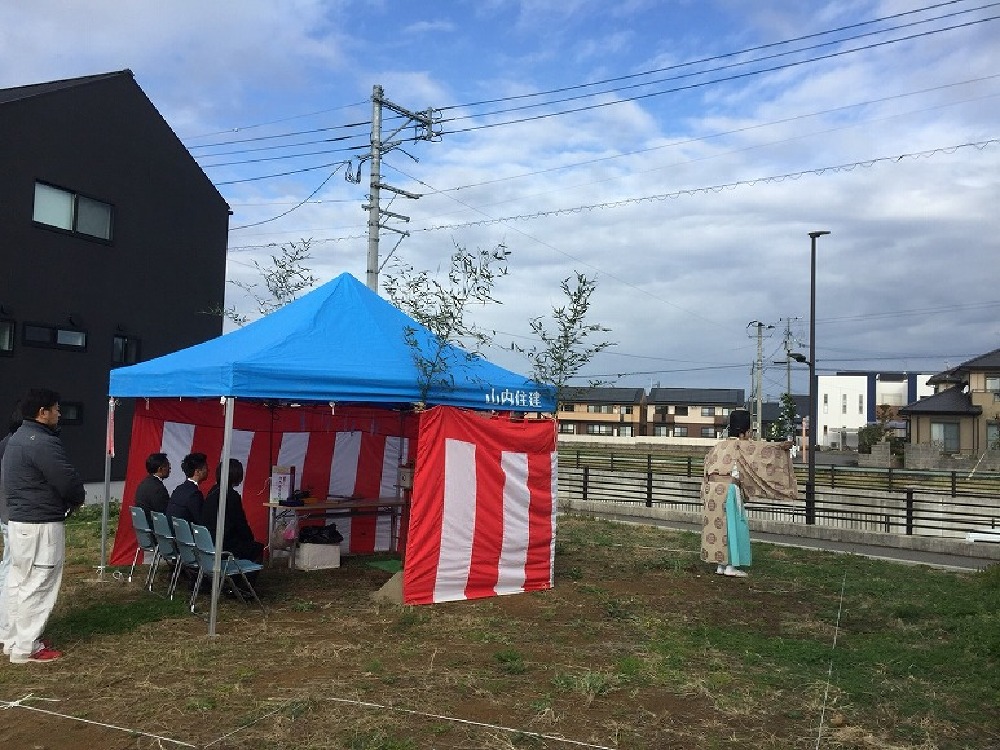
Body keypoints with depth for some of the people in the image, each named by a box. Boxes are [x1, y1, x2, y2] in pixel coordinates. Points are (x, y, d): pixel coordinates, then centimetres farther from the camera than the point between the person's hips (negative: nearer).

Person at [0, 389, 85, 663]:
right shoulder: (42, 442, -21)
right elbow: (68, 480, -23)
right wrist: (78, 499, 0)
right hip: (41, 525, -11)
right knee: (38, 585, -2)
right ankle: (27, 648, 6)